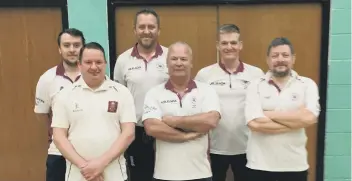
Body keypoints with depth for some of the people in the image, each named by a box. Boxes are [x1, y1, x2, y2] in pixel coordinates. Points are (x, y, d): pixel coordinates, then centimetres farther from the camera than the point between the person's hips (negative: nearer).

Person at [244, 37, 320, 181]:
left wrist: (269, 114, -12)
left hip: (295, 165, 1)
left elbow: (309, 118, -16)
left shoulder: (307, 84, 0)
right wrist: (296, 121, -14)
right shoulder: (255, 86, -3)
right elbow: (254, 123, -16)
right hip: (260, 165, -1)